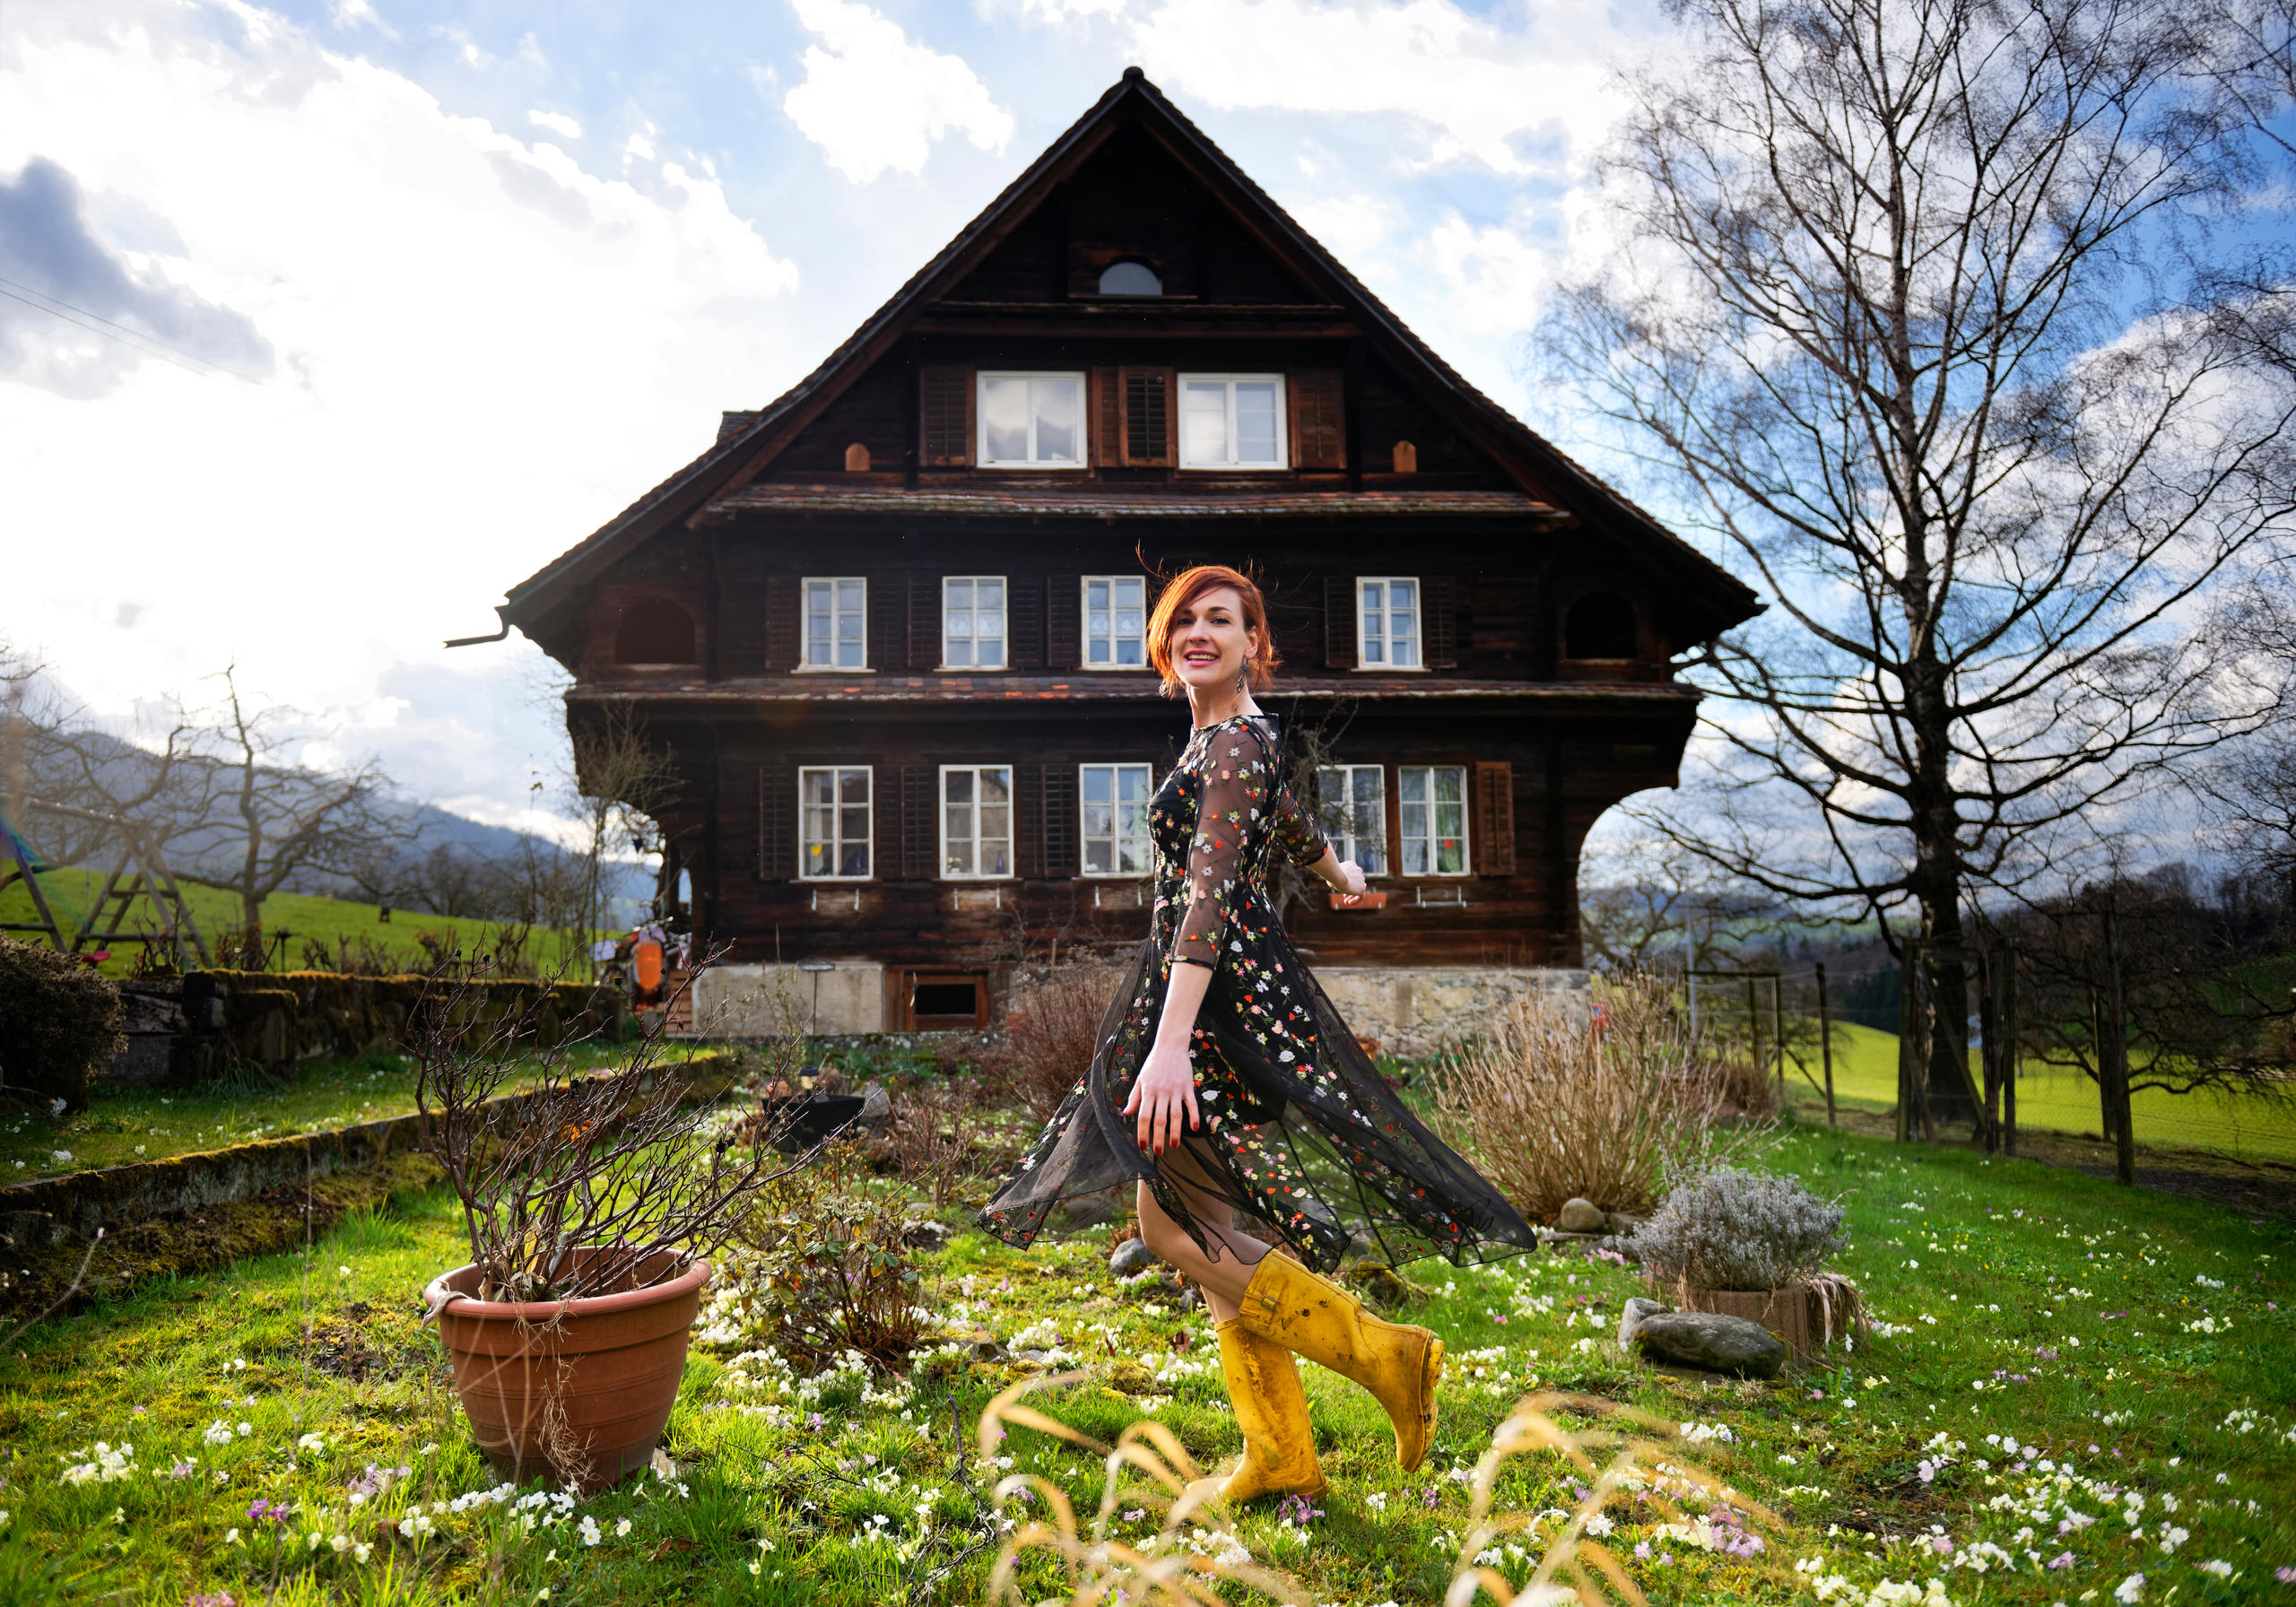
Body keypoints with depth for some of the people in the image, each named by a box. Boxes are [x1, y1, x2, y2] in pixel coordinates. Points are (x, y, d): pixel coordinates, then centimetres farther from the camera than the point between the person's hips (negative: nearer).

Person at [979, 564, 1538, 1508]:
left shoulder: (1235, 743, -14)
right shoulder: (1222, 737, 16)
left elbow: (1213, 892, -25)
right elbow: (1288, 822, 35)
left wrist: (1171, 1040, -33)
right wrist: (1339, 875, 56)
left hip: (1221, 1003, -10)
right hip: (1228, 996, 10)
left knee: (1178, 1226, -9)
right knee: (1222, 1233, 11)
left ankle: (1386, 1354, 0)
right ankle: (1280, 1459, 20)